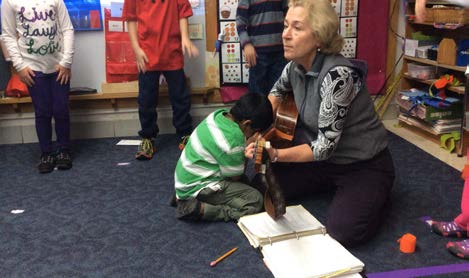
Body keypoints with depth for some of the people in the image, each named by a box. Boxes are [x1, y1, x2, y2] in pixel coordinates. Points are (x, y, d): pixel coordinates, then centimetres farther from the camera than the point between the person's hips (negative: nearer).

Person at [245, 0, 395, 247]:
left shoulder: (337, 74, -30)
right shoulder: (295, 66, -7)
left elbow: (325, 145, -27)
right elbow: (278, 90, 19)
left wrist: (275, 155, -37)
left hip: (364, 166, -7)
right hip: (322, 160, 7)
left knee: (342, 231, -26)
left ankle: (375, 196, 8)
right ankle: (333, 187, 18)